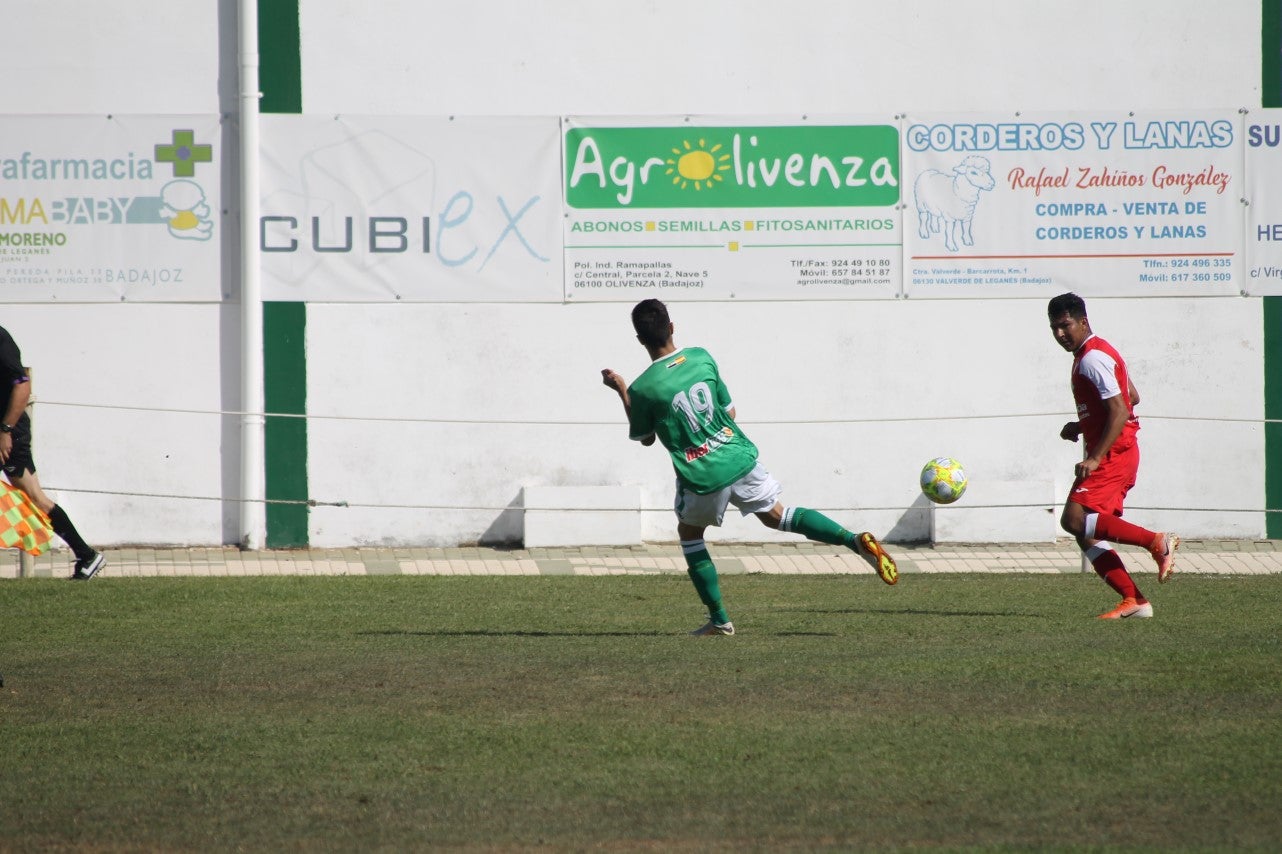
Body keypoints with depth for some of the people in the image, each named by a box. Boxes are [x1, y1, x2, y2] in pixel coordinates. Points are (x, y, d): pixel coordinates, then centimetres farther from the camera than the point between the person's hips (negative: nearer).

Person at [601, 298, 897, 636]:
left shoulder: (642, 389, -12)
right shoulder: (701, 358, 0)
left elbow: (645, 439, 7)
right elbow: (729, 411, 10)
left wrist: (622, 392, 12)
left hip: (702, 478, -4)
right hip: (741, 458, 4)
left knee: (689, 532, 23)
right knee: (775, 516, 21)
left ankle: (719, 619, 20)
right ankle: (856, 541, 3)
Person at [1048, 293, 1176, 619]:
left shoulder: (1093, 358, -14)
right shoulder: (1097, 353, 18)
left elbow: (1120, 412, -21)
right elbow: (1132, 397, 27)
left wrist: (1095, 459, -25)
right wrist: (1082, 426, 23)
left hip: (1113, 454, -10)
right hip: (1111, 455, 10)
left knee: (1075, 519, -22)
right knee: (1088, 534, 4)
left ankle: (1157, 543, -17)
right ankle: (1134, 601, 0)